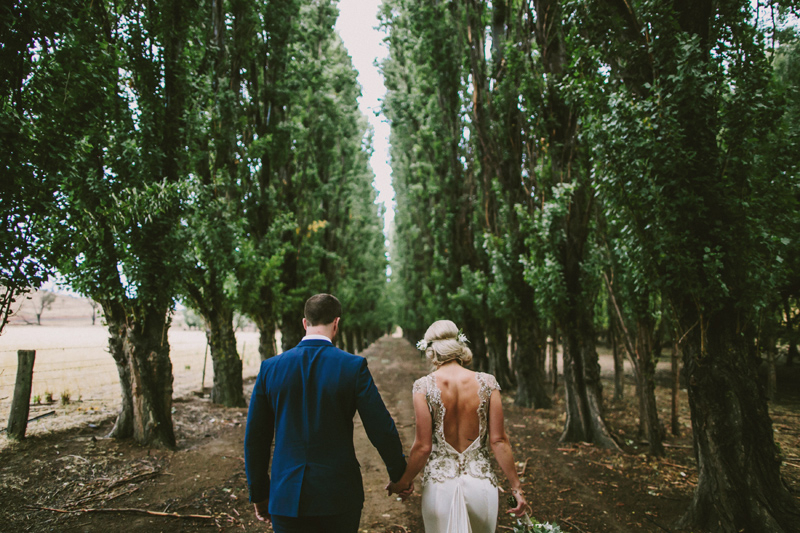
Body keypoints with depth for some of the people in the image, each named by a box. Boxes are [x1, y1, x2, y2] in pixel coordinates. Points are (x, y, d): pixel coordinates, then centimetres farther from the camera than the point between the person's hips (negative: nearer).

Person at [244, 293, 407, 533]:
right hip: (339, 495, -1)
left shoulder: (270, 367, -4)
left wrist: (259, 493, 14)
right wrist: (399, 475, 8)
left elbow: (255, 438, 2)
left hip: (286, 497, 2)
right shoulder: (353, 366, -12)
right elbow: (382, 430, -10)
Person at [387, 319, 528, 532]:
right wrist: (516, 487, 6)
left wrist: (404, 482, 6)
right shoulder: (487, 383, -7)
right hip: (481, 483, 2)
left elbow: (423, 446, -11)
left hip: (440, 485, -2)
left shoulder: (424, 386, -12)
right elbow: (498, 440, -5)